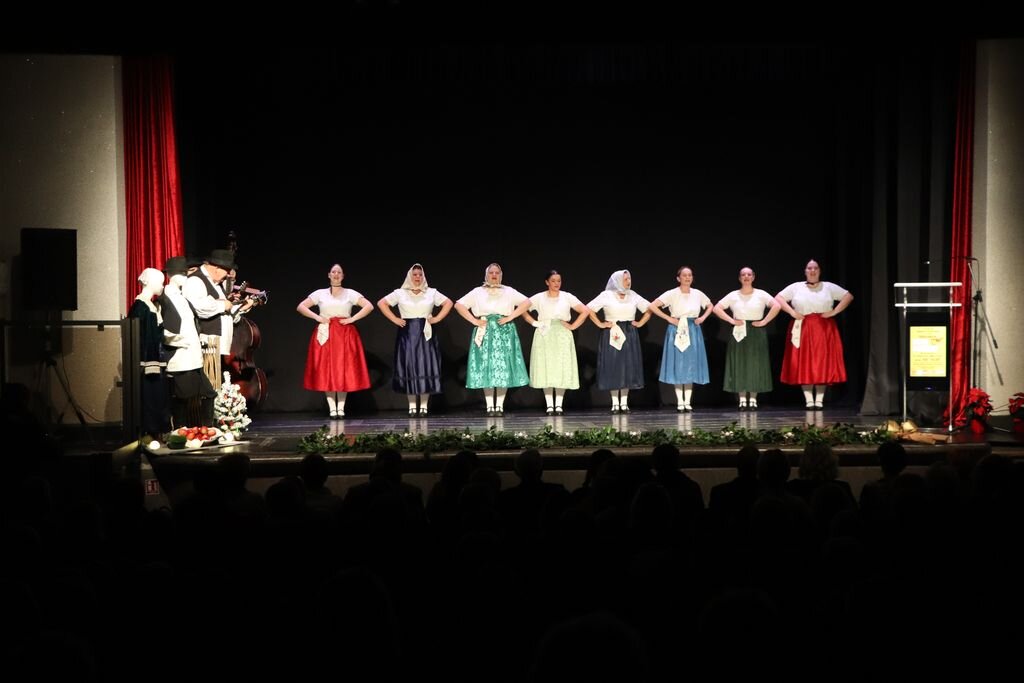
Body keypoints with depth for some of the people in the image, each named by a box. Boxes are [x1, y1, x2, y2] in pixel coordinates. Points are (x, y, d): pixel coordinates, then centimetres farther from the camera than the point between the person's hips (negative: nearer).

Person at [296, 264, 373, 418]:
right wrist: (317, 317, -5)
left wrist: (352, 319, -8)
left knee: (344, 370, -4)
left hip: (345, 335, 0)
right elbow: (300, 307, 7)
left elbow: (369, 306, 0)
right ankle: (332, 408, -3)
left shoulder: (350, 293, 7)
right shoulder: (320, 294, 8)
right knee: (326, 370, -5)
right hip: (325, 334, 0)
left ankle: (341, 407, -2)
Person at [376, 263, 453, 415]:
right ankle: (412, 405, 2)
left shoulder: (431, 293, 7)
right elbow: (381, 303, 6)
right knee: (409, 366, -2)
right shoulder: (400, 293, 5)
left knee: (426, 365, -3)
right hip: (407, 333, -1)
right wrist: (394, 319, -2)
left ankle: (424, 405, 1)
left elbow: (448, 303, 10)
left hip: (425, 333, 1)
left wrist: (437, 318, 0)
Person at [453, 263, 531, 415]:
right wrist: (474, 320, -4)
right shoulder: (477, 292, 10)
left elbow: (526, 302, 2)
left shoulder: (509, 291, 11)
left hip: (504, 332, 0)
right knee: (485, 368, -4)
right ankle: (490, 406, -2)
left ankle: (500, 405, 0)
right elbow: (459, 305, 6)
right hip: (485, 332, 0)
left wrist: (510, 317, -7)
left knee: (503, 367, -4)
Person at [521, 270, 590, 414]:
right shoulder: (539, 298, 4)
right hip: (544, 336, 0)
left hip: (562, 336, 0)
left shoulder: (567, 297, 5)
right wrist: (534, 322, -5)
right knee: (545, 369, -4)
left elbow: (585, 311, 2)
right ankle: (549, 405, -1)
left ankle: (559, 404, 1)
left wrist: (573, 326, -4)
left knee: (562, 369, -4)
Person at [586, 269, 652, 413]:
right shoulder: (606, 295, -2)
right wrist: (600, 324, -7)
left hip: (629, 335, 3)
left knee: (628, 368, 2)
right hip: (611, 335, -3)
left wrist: (640, 323, 5)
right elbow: (589, 309, -4)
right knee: (613, 367, -2)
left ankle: (624, 402, 7)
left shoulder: (633, 295, 8)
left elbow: (649, 309, 15)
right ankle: (615, 403, 3)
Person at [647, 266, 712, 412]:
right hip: (677, 331, -3)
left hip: (693, 331, 3)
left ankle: (687, 402, 7)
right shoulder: (672, 294, -7)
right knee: (677, 366, -2)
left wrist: (703, 317, 4)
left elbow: (710, 306, 21)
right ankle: (680, 402, 3)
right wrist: (668, 318, -11)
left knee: (691, 366, 3)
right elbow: (653, 306, -11)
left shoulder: (698, 294, 4)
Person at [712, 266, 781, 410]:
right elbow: (717, 308, 1)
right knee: (740, 365, 0)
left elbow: (776, 306, -11)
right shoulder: (733, 295, 3)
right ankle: (742, 400, 5)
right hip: (739, 332, 1)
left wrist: (764, 321, -13)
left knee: (755, 365, 1)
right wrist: (731, 320, -6)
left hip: (756, 333, -1)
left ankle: (753, 399, 7)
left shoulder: (761, 294, -1)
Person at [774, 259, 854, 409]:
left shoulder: (829, 287, 7)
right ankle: (809, 400, -2)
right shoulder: (796, 287, 7)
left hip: (824, 330, 0)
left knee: (823, 364, -3)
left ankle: (819, 400, -1)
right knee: (803, 365, -4)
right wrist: (792, 312, -6)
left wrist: (834, 312, -6)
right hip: (802, 329, 0)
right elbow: (778, 298, 5)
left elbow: (848, 296, 5)